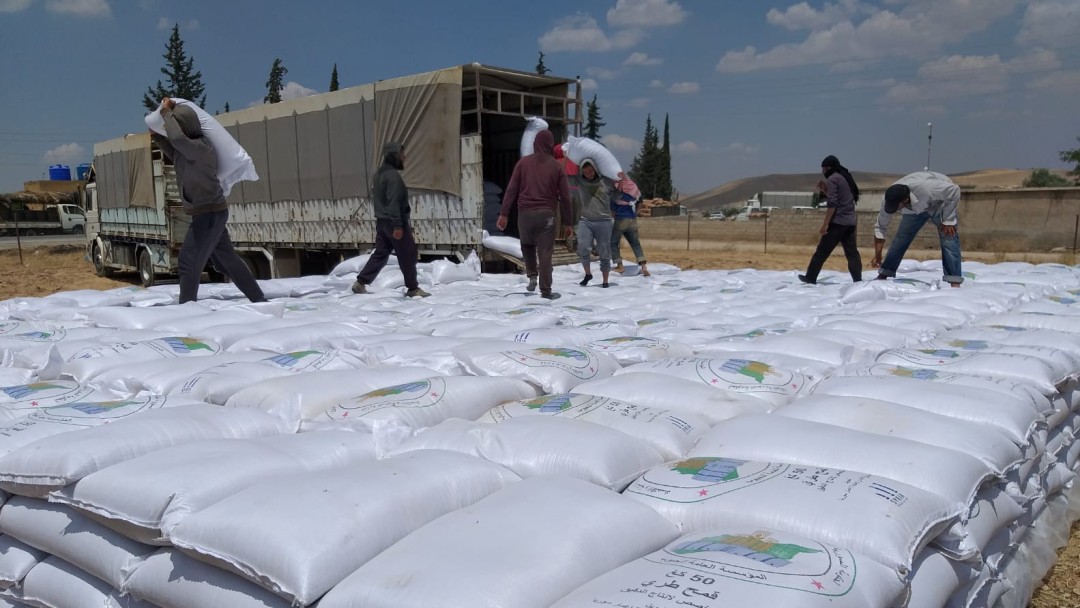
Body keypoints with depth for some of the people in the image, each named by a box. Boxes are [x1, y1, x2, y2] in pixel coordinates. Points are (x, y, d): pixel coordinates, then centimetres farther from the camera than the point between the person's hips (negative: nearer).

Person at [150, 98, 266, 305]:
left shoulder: (201, 147, -19)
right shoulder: (186, 148, 9)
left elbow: (177, 139, -39)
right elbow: (175, 155, 34)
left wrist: (166, 112, -24)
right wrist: (156, 136, 24)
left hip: (211, 212, -10)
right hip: (209, 212, 10)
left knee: (188, 261, -10)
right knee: (227, 260, 16)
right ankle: (258, 299, 23)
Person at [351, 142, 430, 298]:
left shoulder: (379, 174, 15)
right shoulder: (393, 175, -17)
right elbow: (393, 202, -24)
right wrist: (398, 225, -25)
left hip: (381, 221, 10)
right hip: (394, 222, -9)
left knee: (380, 254, 13)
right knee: (408, 255, 0)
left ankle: (360, 282, 10)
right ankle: (413, 288, 6)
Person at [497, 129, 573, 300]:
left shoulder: (523, 163, 5)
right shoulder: (556, 166, 3)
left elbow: (511, 190, 0)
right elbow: (565, 196, 3)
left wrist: (504, 213, 2)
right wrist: (567, 222, 9)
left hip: (525, 213, 1)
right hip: (546, 214, -1)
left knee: (527, 245, 25)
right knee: (545, 253, 1)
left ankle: (532, 275, 10)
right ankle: (546, 291, 2)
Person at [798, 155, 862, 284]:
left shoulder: (832, 179, -7)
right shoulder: (846, 178, 20)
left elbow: (832, 204, -16)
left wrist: (825, 223, -16)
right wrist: (824, 191, 18)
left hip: (837, 222, -8)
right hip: (850, 222, 8)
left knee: (822, 251, -2)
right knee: (852, 253, 5)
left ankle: (811, 278, 1)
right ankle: (858, 280, 1)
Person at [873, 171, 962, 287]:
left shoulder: (924, 188, -45)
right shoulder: (889, 200, -28)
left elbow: (954, 190, -31)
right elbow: (880, 227, -17)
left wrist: (948, 221, -28)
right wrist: (877, 255, -17)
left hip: (939, 202, -4)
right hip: (915, 207, 4)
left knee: (948, 238, -17)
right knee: (900, 239, -5)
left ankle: (955, 283, -17)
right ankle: (883, 275, 3)